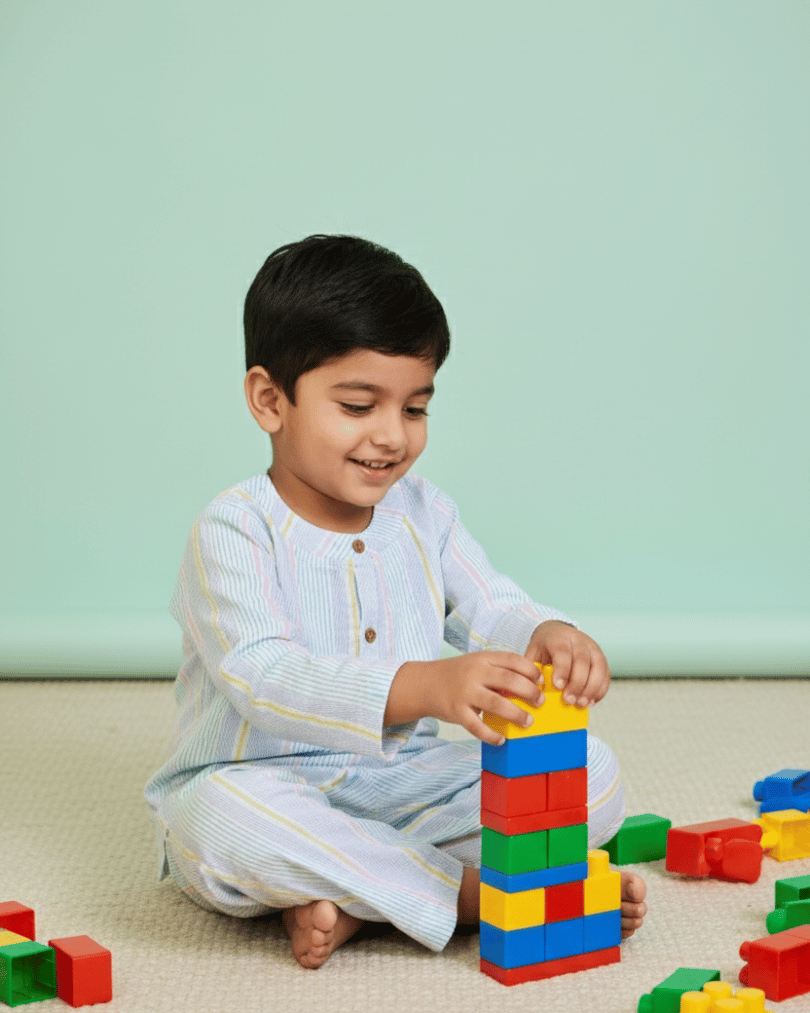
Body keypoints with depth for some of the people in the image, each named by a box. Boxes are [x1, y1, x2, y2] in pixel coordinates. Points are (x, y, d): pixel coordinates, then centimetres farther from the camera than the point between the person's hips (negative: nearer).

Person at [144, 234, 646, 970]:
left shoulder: (424, 514, 6)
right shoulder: (235, 531, -15)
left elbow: (492, 610, 0)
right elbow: (266, 679, -29)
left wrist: (546, 636, -28)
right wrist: (425, 686, -46)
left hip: (401, 783, 6)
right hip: (260, 784, -5)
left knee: (595, 774, -9)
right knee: (231, 821, -41)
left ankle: (355, 897, -23)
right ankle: (478, 894, -28)